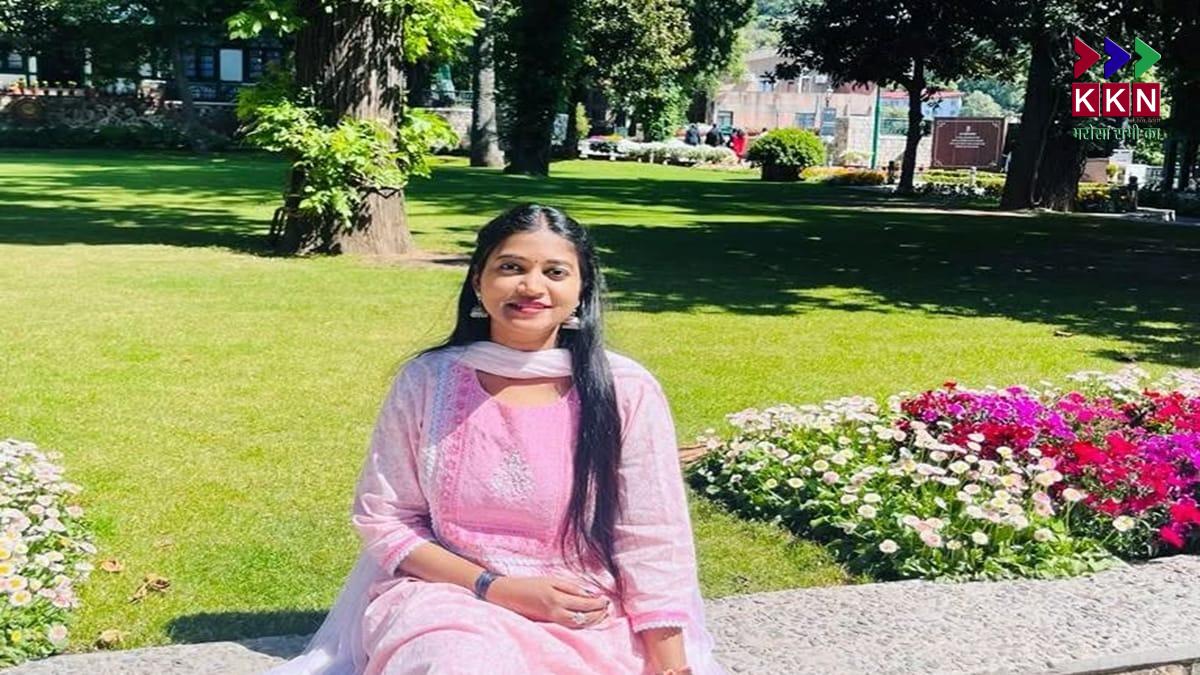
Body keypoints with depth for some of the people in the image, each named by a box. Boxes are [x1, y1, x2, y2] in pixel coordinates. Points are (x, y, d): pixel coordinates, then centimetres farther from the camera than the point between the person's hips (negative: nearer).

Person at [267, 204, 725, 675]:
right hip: (453, 599, 0)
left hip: (591, 624, 0)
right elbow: (383, 518, 2)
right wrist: (493, 587, -10)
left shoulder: (626, 392, -6)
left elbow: (652, 547, -3)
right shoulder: (427, 381, -1)